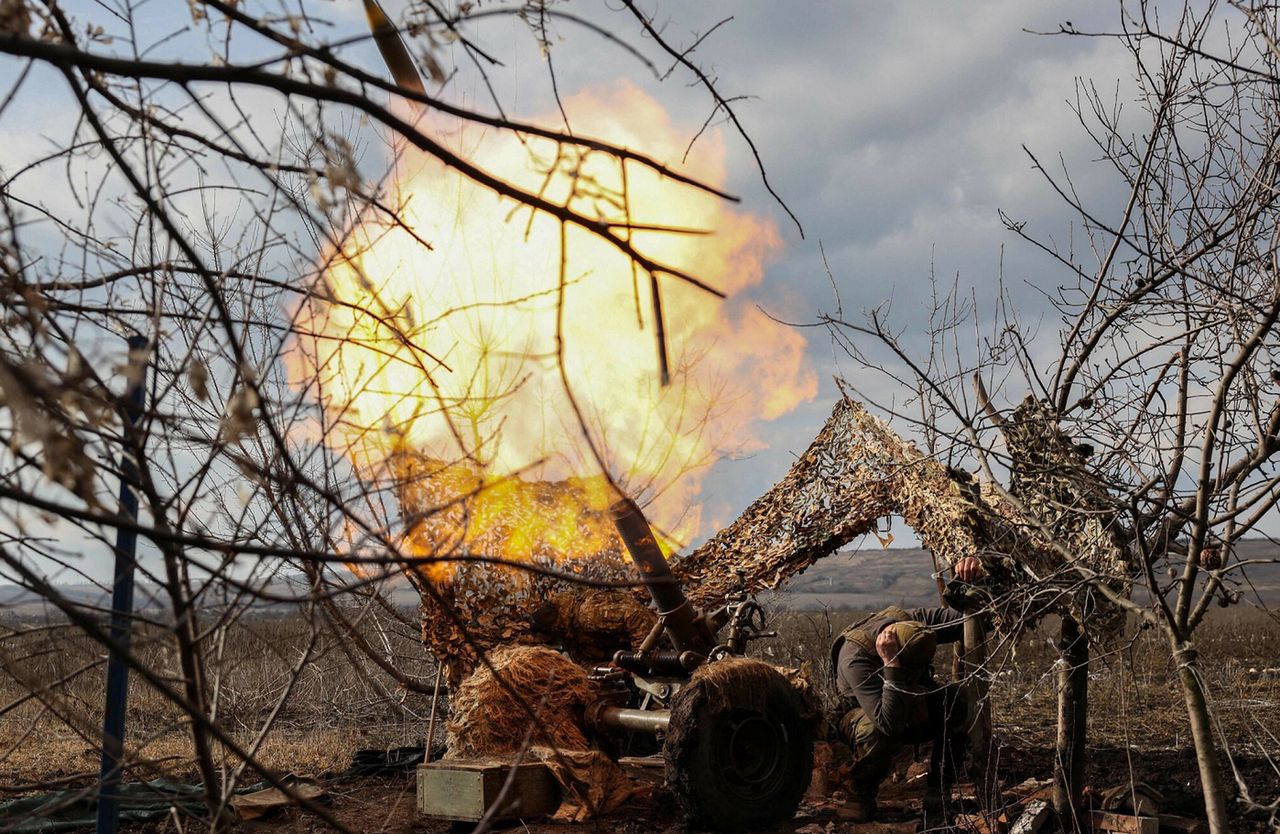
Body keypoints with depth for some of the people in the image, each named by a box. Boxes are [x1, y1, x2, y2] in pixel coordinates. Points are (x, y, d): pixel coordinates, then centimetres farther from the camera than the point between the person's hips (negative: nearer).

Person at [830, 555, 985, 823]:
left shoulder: (916, 621, -24)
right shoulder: (855, 658, -39)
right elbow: (889, 723, -47)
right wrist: (891, 665, -53)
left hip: (913, 708, 5)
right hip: (862, 713, -5)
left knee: (957, 699, -26)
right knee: (876, 731, -42)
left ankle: (938, 791, -11)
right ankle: (861, 795, -12)